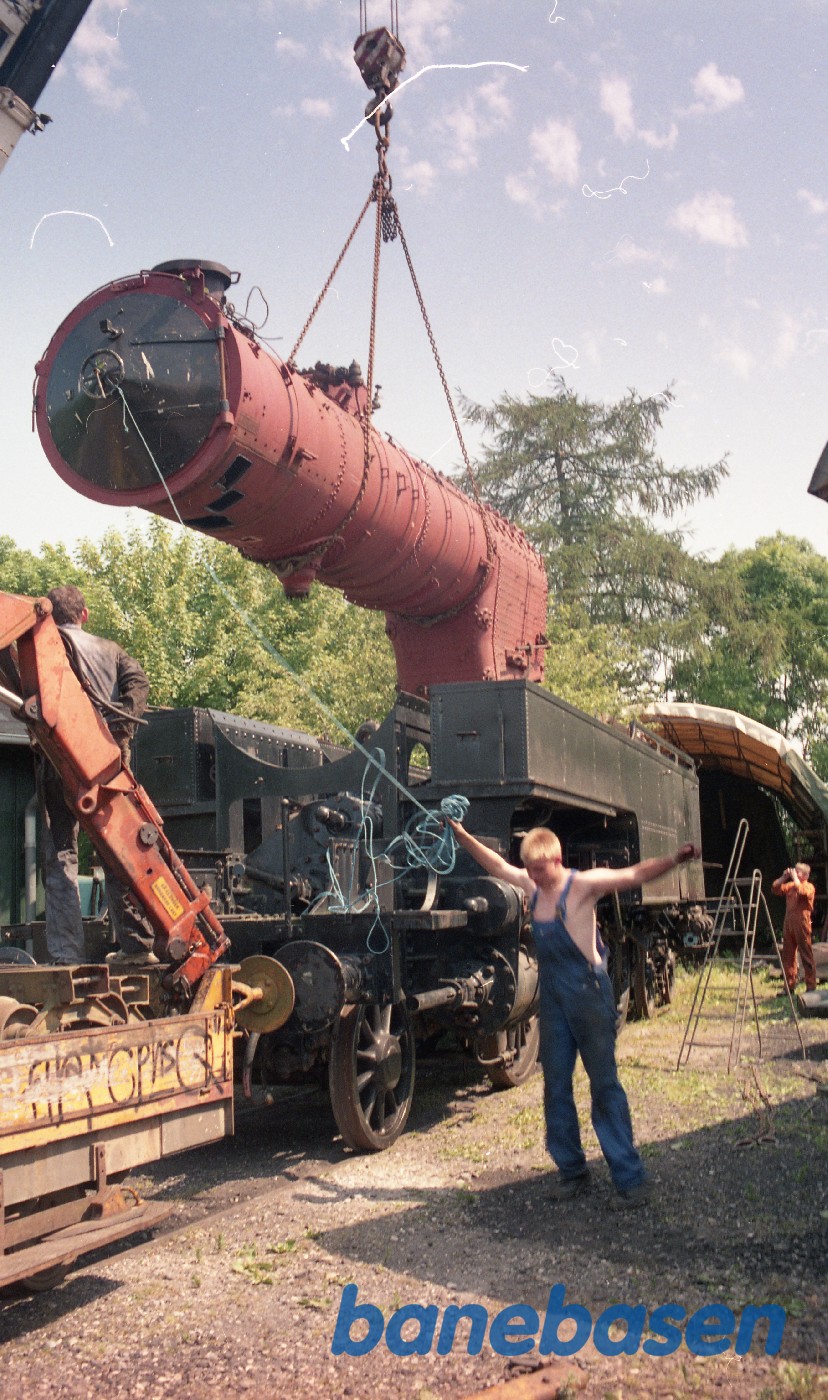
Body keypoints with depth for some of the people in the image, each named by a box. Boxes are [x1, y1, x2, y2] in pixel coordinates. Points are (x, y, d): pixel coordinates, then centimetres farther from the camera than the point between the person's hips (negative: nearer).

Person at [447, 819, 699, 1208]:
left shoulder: (583, 885, -12)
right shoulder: (531, 885, 5)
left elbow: (636, 874, -21)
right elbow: (496, 864, 19)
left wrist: (673, 860, -35)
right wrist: (461, 835, 19)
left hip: (589, 994, -6)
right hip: (553, 997, 6)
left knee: (604, 1084, -4)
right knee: (556, 1086, 8)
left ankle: (630, 1178, 2)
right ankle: (572, 1172, 20)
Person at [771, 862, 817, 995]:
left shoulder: (809, 887, -2)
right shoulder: (790, 885, 17)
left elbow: (801, 891, -23)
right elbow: (775, 888, 12)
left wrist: (794, 878, -13)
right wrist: (784, 877, 3)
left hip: (801, 924, -7)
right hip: (788, 923, 7)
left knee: (806, 956, -4)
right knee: (787, 956, 8)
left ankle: (811, 987, -1)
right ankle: (789, 986, 14)